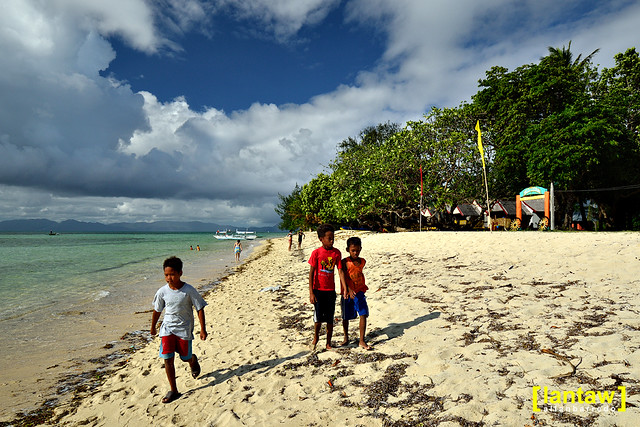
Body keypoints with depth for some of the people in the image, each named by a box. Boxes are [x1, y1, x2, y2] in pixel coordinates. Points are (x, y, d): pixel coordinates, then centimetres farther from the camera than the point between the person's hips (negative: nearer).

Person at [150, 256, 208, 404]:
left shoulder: (189, 290, -16)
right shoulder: (162, 291, -7)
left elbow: (200, 308, -9)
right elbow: (157, 310, 10)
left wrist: (203, 329, -9)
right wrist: (153, 327, 21)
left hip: (184, 328, -2)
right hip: (167, 328, 2)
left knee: (186, 357, 10)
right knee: (167, 359, -6)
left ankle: (193, 360, 48)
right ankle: (173, 390, 8)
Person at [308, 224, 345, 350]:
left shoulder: (336, 253, 0)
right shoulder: (316, 253, -8)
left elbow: (340, 271, 1)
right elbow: (311, 273, -7)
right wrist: (311, 293, -10)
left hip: (331, 290, 3)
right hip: (318, 290, -3)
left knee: (330, 318, 9)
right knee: (318, 317, -1)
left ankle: (328, 342, 26)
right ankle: (316, 337, 28)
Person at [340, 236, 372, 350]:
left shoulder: (362, 261, 4)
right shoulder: (345, 262, -10)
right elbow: (345, 278, -17)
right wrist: (349, 290, -29)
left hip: (360, 292, 3)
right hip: (347, 293, -3)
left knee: (363, 314, -8)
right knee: (346, 317, 11)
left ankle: (362, 340, 1)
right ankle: (346, 337, 33)